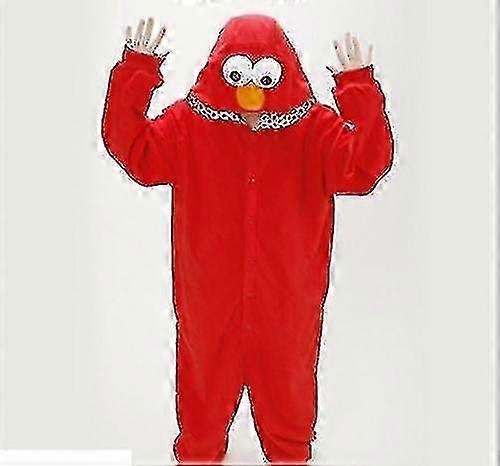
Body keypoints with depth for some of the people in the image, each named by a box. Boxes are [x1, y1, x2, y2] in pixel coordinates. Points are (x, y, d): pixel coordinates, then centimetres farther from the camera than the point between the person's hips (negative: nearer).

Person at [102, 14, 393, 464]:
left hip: (287, 297, 0)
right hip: (208, 295, 1)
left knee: (287, 376, 24)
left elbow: (360, 168, -21)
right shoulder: (188, 122, -7)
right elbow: (137, 153, -14)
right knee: (205, 376, 24)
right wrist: (135, 75, -20)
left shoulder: (315, 126, -10)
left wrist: (360, 92, -28)